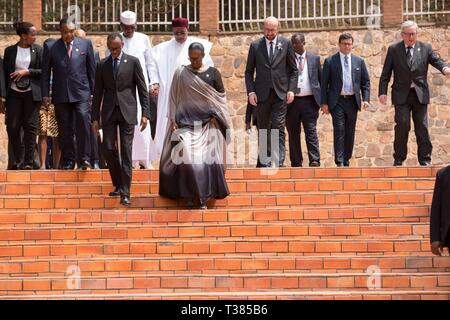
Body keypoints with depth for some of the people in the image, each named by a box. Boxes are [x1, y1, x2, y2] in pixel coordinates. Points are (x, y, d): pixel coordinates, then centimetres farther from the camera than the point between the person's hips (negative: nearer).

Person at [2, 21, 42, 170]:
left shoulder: (37, 49, 3)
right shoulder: (10, 50, 4)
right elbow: (5, 72, 6)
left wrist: (27, 71, -12)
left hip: (31, 94, 0)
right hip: (14, 93, 1)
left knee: (30, 127, 0)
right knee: (12, 127, -2)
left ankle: (28, 161, 6)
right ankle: (16, 160, 10)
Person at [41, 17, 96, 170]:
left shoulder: (85, 44, 6)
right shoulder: (51, 48, 3)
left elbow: (92, 70, 9)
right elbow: (45, 72, 7)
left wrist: (93, 92, 6)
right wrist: (45, 94, 1)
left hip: (81, 92, -1)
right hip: (61, 94, 1)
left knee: (83, 122, -16)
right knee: (65, 129, 3)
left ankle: (84, 159, -11)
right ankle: (68, 161, 12)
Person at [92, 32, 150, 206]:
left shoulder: (133, 62, 2)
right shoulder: (102, 65, 9)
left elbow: (142, 89, 1)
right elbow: (98, 92, 11)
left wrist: (145, 114, -5)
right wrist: (95, 117, 6)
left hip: (127, 112, -2)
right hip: (109, 112, 3)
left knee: (126, 151, -5)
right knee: (109, 148, -3)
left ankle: (125, 192, -4)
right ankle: (118, 184, 17)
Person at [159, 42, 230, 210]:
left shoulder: (213, 73, 4)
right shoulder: (180, 73, 4)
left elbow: (221, 97, 7)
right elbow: (174, 98, 6)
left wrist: (215, 117, -4)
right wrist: (173, 120, -1)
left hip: (208, 123, 0)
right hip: (186, 122, 0)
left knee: (208, 158, -4)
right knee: (187, 157, -13)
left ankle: (204, 195, 7)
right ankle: (195, 194, -3)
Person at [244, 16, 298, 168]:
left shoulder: (286, 44, 5)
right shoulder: (255, 45, 6)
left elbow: (293, 70, 8)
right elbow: (249, 72, 9)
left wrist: (291, 89, -3)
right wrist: (250, 91, -3)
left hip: (280, 93, -1)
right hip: (262, 94, 1)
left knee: (278, 128, -11)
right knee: (263, 130, 7)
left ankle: (279, 162, -13)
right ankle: (264, 162, 15)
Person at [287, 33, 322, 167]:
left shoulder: (314, 59, 11)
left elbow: (321, 79, 14)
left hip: (309, 100, 0)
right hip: (292, 101, 0)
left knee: (311, 131, -8)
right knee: (293, 133, 5)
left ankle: (315, 160, -12)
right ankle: (296, 163, 10)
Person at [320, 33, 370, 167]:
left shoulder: (359, 62, 10)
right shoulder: (330, 61, 2)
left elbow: (366, 82, 11)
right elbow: (324, 83, 1)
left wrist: (366, 98, -2)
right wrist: (324, 103, -5)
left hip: (352, 101, 3)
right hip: (337, 101, -3)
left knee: (350, 131, 6)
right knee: (339, 130, -10)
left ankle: (346, 160, 15)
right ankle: (339, 161, -10)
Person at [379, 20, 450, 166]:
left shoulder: (425, 48, 7)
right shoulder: (393, 50, 4)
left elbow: (436, 60, -5)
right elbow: (386, 73, 4)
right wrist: (382, 92, -5)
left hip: (420, 94, 1)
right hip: (401, 95, -1)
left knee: (422, 127, 2)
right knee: (402, 125, -8)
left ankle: (425, 159, 9)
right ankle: (399, 158, 3)